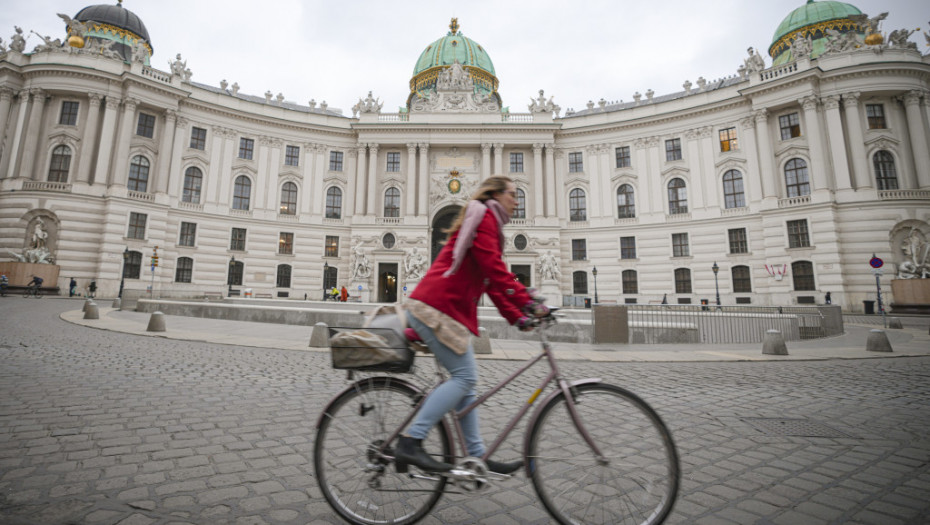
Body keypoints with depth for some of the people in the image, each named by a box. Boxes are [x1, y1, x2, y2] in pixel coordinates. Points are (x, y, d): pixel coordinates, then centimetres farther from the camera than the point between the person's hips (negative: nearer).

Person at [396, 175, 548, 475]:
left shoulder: (487, 225, 28)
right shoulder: (483, 215, -2)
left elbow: (491, 282, 22)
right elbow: (495, 269, -17)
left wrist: (517, 318, 14)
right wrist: (528, 303, -19)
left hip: (447, 309, 10)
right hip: (435, 307, -10)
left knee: (465, 380, 9)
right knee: (464, 377, -11)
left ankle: (478, 457, 16)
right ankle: (410, 442, -9)